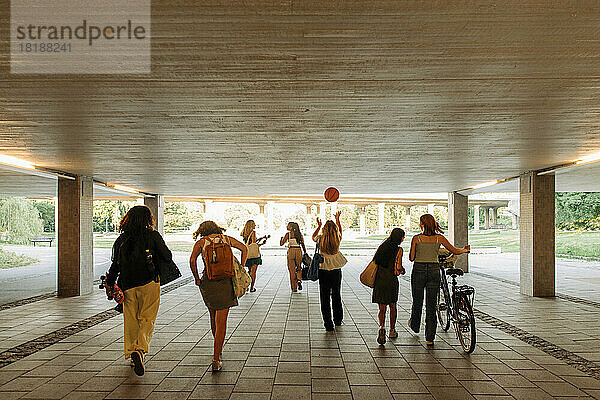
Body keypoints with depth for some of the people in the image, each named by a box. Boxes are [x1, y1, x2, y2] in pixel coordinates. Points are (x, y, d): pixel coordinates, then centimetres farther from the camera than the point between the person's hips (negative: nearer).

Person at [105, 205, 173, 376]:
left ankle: (131, 353, 23)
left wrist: (110, 283, 16)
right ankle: (140, 350, -15)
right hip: (149, 283, -3)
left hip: (128, 285, 4)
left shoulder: (121, 239, 6)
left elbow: (115, 264, 7)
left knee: (131, 320, 15)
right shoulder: (153, 236, -5)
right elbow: (167, 256, -4)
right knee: (147, 320, 4)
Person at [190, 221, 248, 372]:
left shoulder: (201, 242, 5)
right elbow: (244, 249, 16)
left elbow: (192, 260, -10)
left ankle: (217, 350, 42)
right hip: (226, 283, 0)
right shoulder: (226, 239, 11)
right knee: (221, 322, 3)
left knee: (214, 318, 22)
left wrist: (197, 279, 0)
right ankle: (216, 359, -2)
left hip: (208, 283, 1)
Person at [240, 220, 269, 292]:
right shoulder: (253, 232, -11)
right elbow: (254, 244, -16)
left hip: (247, 253, 7)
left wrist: (261, 238, 23)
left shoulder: (245, 233, 12)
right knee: (253, 271, 1)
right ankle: (252, 288, 3)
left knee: (249, 270, 19)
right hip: (254, 254, -7)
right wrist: (262, 243, -1)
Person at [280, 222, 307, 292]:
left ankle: (294, 288, 8)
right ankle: (299, 280, -7)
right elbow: (303, 245, 7)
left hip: (291, 251, -3)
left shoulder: (288, 234, -2)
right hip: (299, 251, 3)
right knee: (299, 268, 20)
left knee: (292, 270, 6)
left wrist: (282, 238, 18)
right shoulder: (299, 234, 8)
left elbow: (281, 244, -1)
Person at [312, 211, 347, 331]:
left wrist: (319, 226, 21)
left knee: (325, 298, 4)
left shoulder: (321, 240, -12)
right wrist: (337, 219, 28)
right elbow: (340, 231, 17)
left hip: (323, 271, -2)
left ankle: (328, 324, 4)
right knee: (336, 295, 18)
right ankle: (338, 320, 32)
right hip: (336, 270, 3)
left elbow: (313, 237, 13)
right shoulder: (337, 240, -7)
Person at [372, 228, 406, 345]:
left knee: (382, 308, 6)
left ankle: (382, 327, -20)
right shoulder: (398, 250, -8)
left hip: (379, 279, 3)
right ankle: (392, 330, 29)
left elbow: (375, 262, 11)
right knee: (392, 306, 18)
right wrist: (402, 270, 6)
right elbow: (398, 267, -16)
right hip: (391, 280, -3)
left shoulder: (382, 246, 8)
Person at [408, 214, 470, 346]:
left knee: (417, 301, 17)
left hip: (419, 270, -1)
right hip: (434, 271, 1)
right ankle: (430, 338, 6)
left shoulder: (416, 238, -5)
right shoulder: (439, 238, 0)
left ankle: (415, 325, 41)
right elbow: (455, 251, 4)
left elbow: (411, 258, -3)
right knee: (431, 304, 5)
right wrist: (466, 250, 24)